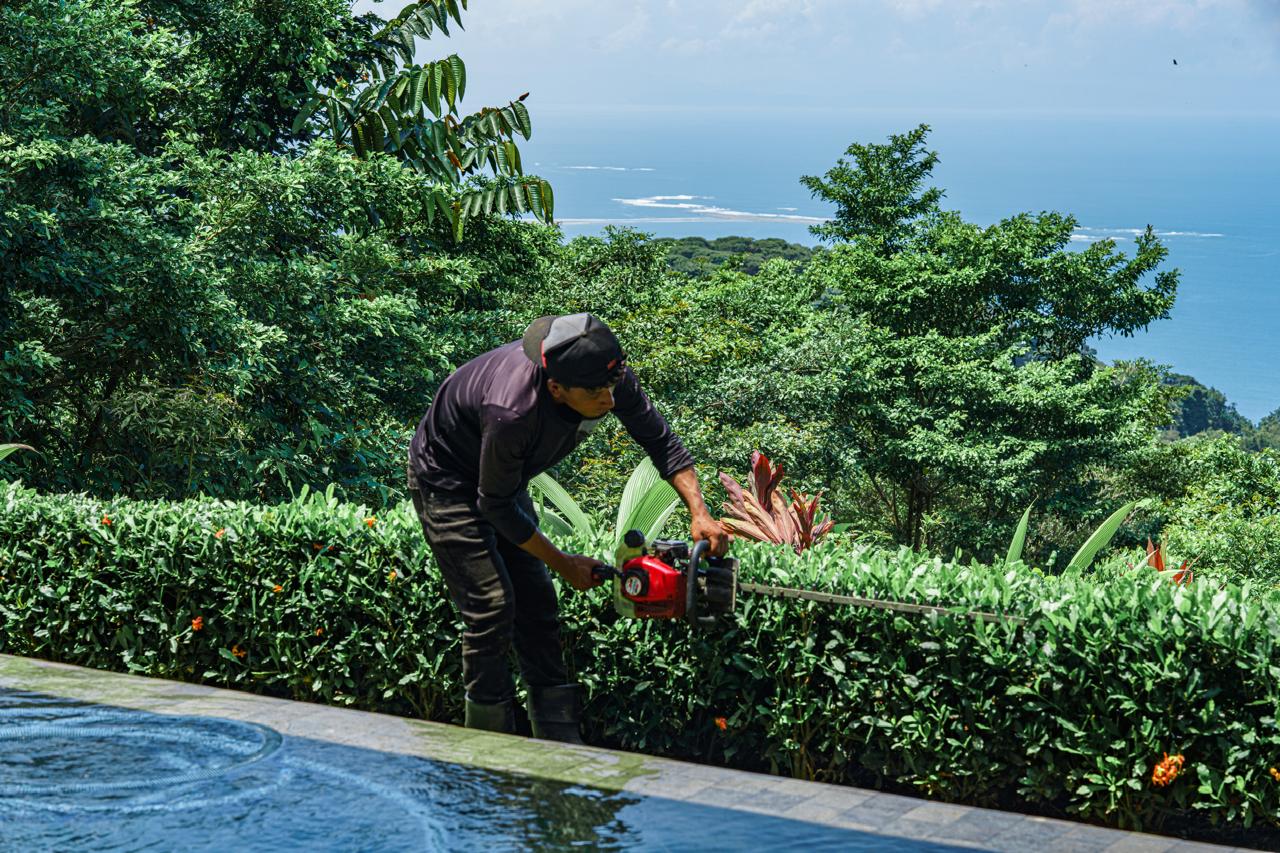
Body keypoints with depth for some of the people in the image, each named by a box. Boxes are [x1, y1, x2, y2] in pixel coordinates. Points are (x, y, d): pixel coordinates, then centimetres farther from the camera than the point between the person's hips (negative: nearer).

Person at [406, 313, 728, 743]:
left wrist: (699, 512, -21)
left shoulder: (608, 375, -24)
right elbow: (495, 505, -27)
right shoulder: (513, 411, -42)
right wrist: (562, 563, -18)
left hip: (504, 476, 7)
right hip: (445, 481, -7)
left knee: (537, 603, 5)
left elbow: (661, 440, -10)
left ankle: (561, 743, 10)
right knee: (493, 607, -13)